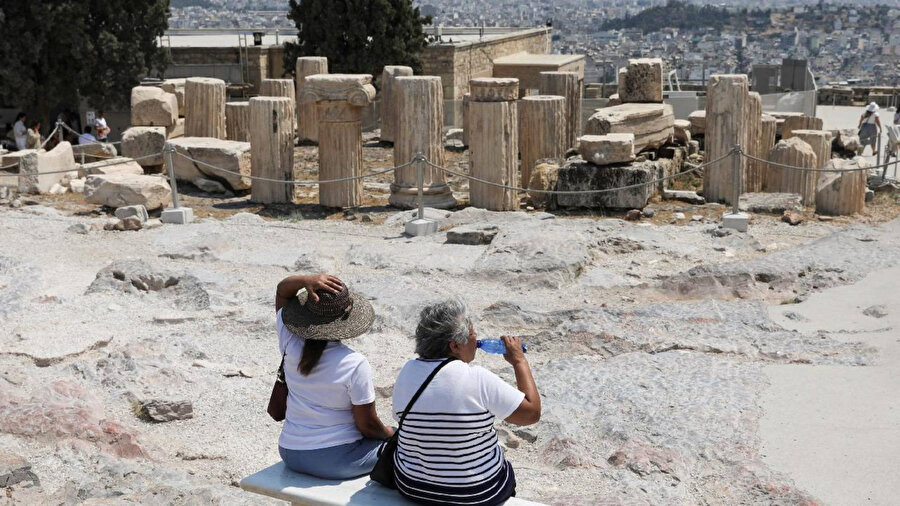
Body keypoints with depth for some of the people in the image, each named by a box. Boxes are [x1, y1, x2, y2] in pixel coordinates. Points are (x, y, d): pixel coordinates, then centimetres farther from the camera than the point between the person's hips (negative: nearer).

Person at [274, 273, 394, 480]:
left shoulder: (290, 345, -9)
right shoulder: (355, 364, -23)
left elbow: (282, 290, 6)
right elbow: (368, 426, -15)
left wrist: (307, 281, -16)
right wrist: (389, 434, 7)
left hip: (291, 455, 6)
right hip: (336, 461, -6)